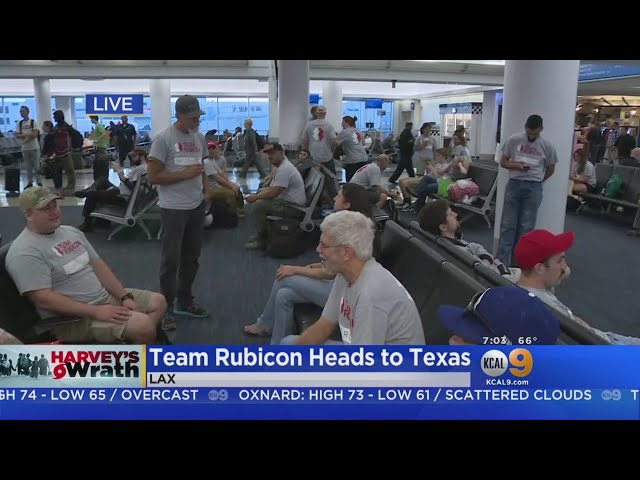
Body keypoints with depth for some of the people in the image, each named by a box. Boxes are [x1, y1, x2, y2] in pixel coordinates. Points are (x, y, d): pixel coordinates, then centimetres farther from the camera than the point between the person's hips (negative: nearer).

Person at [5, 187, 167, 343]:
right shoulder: (25, 252, -16)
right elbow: (44, 299, -24)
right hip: (72, 319, -9)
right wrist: (96, 312, -25)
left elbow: (98, 265, 12)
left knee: (158, 302, 7)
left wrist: (125, 296, -1)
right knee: (144, 326, -25)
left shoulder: (71, 231, 11)